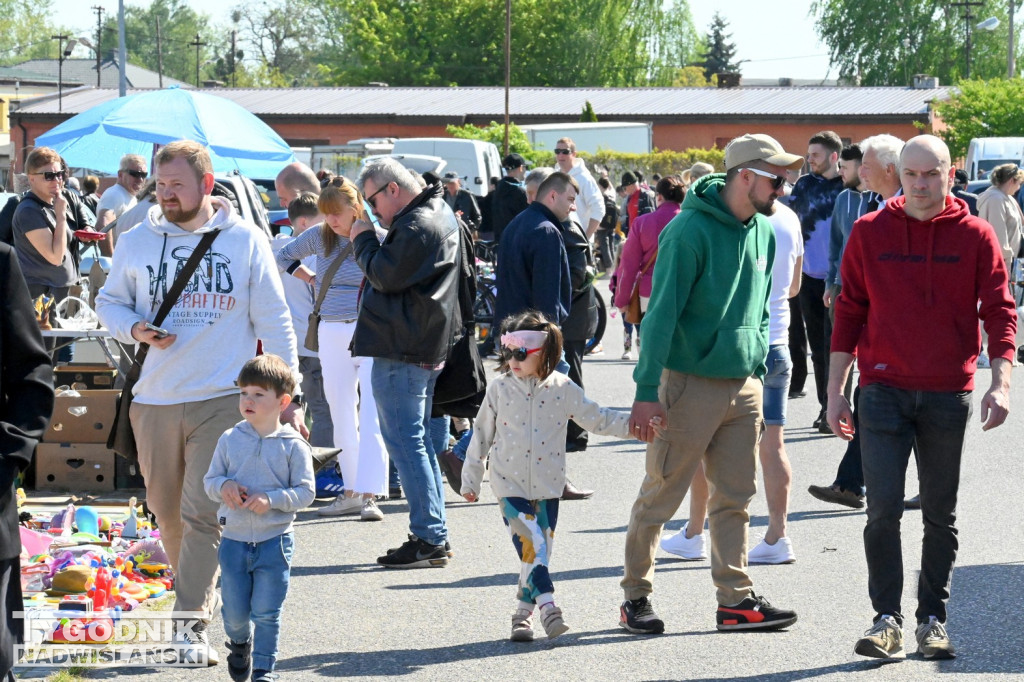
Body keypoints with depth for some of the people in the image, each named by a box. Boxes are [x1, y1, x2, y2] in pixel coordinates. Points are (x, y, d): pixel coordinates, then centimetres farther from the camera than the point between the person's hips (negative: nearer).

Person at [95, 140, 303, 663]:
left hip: (224, 399, -3)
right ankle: (204, 595, 32)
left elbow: (274, 321, 4)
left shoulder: (246, 241, 1)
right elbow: (109, 302, 18)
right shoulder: (137, 243, 6)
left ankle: (190, 627, -11)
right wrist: (134, 329, -5)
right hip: (155, 401, 3)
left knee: (203, 513, -11)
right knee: (168, 512, 11)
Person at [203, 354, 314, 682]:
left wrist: (272, 500, -22)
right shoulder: (230, 440, 2)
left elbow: (305, 491, -7)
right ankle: (240, 643, 41)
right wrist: (224, 486, -15)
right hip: (234, 540, 2)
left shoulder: (293, 445, -6)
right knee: (235, 612, 9)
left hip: (275, 542, -2)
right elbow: (210, 479, 8)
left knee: (266, 613, -1)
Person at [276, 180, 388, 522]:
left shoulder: (379, 239, -5)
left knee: (371, 417, -11)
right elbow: (284, 256, 22)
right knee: (341, 416, 8)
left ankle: (370, 495, -15)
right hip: (332, 334, 5)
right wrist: (311, 279, 14)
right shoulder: (319, 237, 6)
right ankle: (351, 493, 15)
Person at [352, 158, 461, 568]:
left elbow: (386, 276, -19)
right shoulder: (439, 214, 18)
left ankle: (429, 538, -9)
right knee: (417, 440, 15)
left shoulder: (417, 226, -16)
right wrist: (370, 242, 8)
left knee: (404, 440, -8)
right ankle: (434, 536, 18)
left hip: (401, 350, -11)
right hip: (426, 347, 11)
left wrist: (364, 241, -4)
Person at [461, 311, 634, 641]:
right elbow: (482, 434, 7)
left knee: (540, 551, 4)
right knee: (532, 546, -16)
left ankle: (523, 613, 17)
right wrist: (470, 479, 11)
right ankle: (547, 605, -18)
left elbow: (596, 418, 3)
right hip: (510, 486, -1)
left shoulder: (562, 389, -1)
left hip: (547, 487, 2)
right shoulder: (499, 389, -1)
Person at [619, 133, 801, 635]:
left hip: (743, 386, 7)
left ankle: (735, 599, 14)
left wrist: (757, 370, 14)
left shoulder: (763, 232, 8)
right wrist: (647, 391, -19)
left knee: (735, 498, 9)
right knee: (660, 496, 2)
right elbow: (662, 312, -16)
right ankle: (636, 596, 13)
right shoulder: (690, 230, -15)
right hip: (690, 383, -7)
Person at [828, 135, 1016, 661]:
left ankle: (932, 620, 18)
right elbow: (849, 313, 6)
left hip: (948, 396, 0)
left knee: (940, 515, 8)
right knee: (883, 508, -8)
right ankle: (887, 618, 0)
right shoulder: (870, 233, 2)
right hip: (884, 391, 0)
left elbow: (999, 312, 0)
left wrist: (1000, 382, -13)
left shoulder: (975, 236, 0)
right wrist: (835, 390, 4)